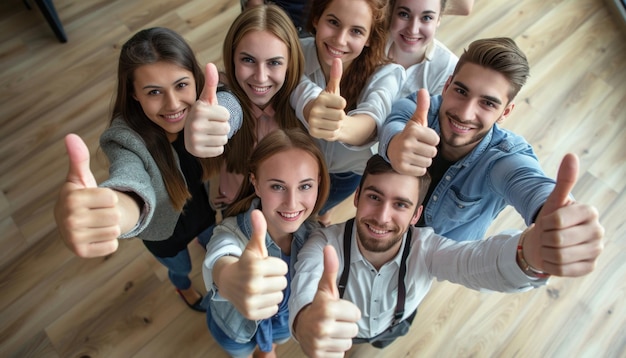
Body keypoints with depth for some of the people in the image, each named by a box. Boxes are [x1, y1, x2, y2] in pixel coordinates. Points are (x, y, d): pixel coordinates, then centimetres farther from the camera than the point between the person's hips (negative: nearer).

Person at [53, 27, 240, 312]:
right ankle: (184, 287, 67)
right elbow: (131, 179, -60)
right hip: (165, 232, -2)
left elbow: (228, 103, -49)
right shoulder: (127, 139, -38)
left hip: (203, 208, 2)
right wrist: (114, 207, -86)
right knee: (181, 268, 30)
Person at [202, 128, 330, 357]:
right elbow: (221, 264, -65)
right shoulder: (231, 234, -42)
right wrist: (232, 280, -87)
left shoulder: (314, 232, -29)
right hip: (236, 326, -2)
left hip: (286, 320, 3)